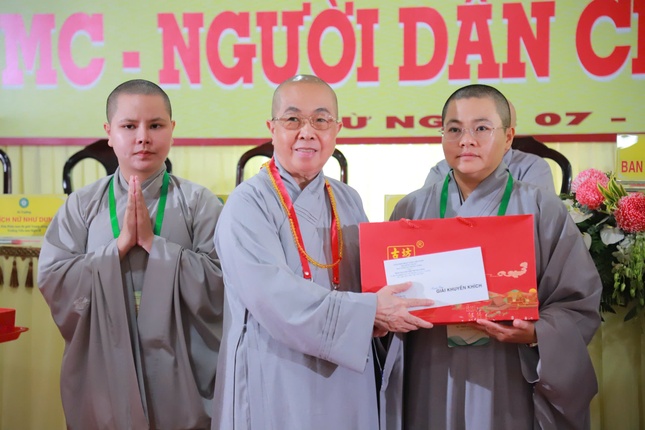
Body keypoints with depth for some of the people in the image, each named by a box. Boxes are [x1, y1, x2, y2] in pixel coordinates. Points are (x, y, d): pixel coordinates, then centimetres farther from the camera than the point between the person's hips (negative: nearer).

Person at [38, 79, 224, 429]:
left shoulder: (199, 203, -4)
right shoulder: (81, 205, 2)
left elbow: (220, 285, -12)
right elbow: (51, 282, -6)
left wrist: (153, 242, -18)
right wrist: (120, 245, -15)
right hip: (103, 376, 1)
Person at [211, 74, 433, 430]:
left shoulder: (348, 202, 6)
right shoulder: (247, 204, -11)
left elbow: (371, 279, 10)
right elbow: (273, 295, -23)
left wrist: (385, 311, -12)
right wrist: (368, 310, -23)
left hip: (346, 381, 6)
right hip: (275, 384, -5)